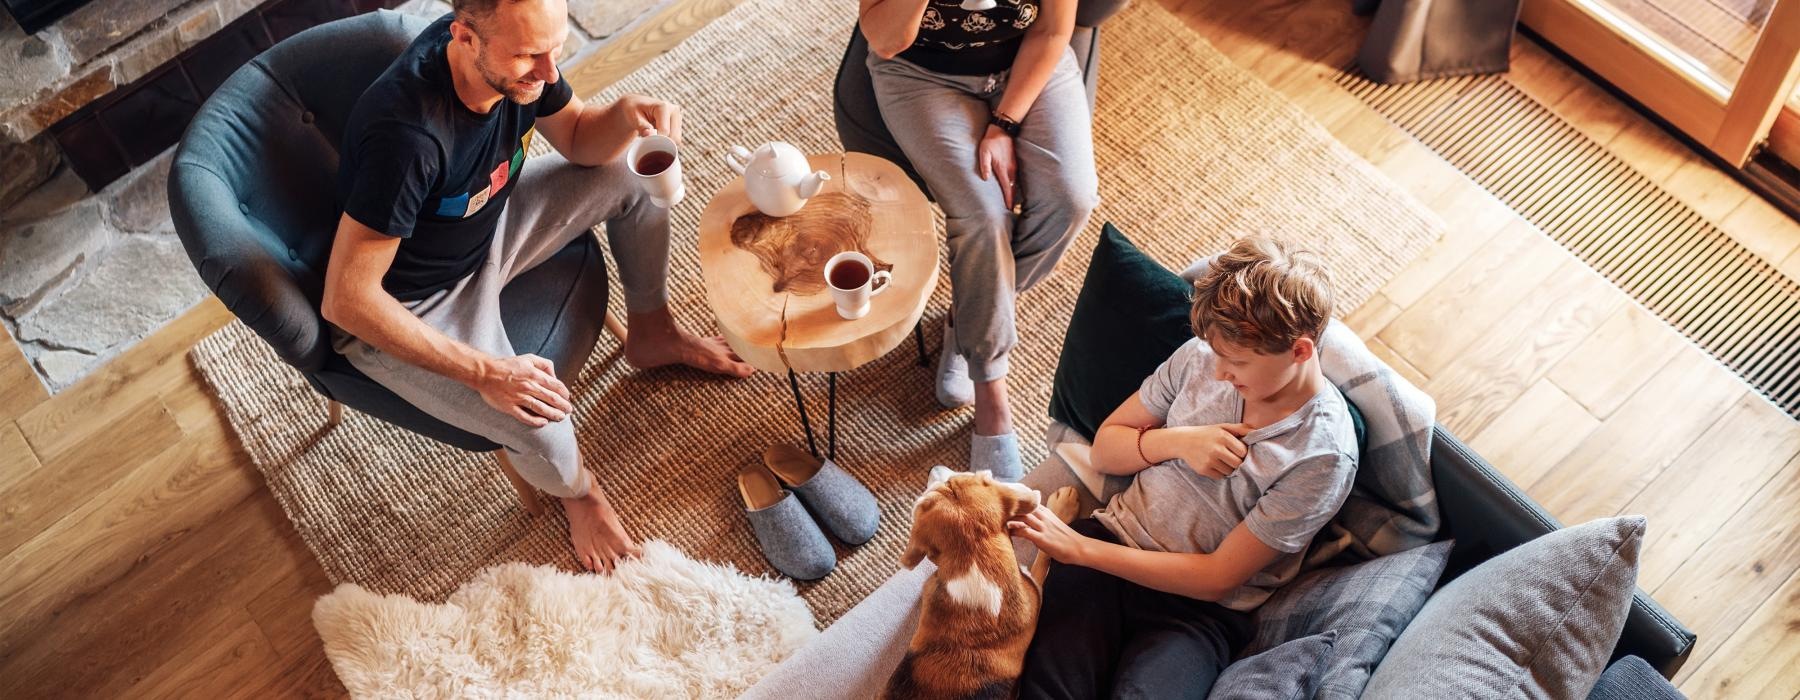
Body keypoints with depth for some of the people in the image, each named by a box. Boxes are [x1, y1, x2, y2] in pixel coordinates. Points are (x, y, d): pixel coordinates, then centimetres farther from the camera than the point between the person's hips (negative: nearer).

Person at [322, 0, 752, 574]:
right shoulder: (407, 134, -41)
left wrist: (627, 114, -25)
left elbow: (578, 140, -1)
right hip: (401, 310, -7)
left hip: (486, 227, 7)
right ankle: (576, 491, 14)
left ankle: (651, 335, 26)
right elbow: (345, 300, -34)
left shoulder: (518, 59, -20)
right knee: (542, 427, -25)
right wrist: (483, 372, -33)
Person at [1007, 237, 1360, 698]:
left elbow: (1217, 579, -12)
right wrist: (1177, 441, -12)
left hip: (1201, 609, -2)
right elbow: (1105, 448, 10)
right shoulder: (1202, 356, -1)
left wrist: (1080, 548, -17)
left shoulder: (1325, 456, -13)